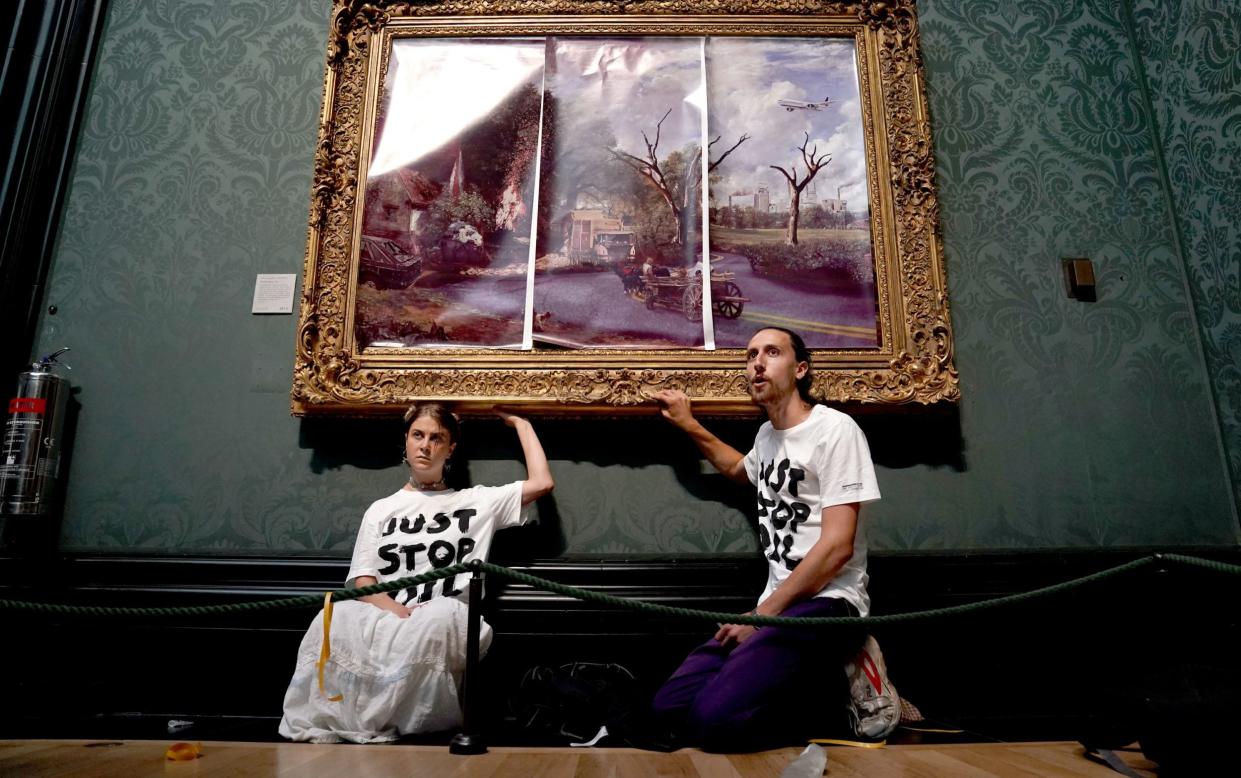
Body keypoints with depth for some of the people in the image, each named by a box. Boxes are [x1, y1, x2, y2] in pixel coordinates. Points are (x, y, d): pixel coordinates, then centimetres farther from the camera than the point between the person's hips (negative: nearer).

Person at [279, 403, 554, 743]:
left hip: (447, 627, -1)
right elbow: (363, 582, 7)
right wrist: (398, 611, -15)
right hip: (385, 620, 1)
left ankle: (366, 724, -23)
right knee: (338, 617, -33)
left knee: (443, 616, -38)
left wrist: (520, 423, 17)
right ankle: (321, 726, -20)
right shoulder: (381, 509, 19)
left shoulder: (476, 501, 16)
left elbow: (542, 482, 8)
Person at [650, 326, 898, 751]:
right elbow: (740, 469, 43)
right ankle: (824, 680, 1)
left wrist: (762, 614, -13)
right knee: (671, 705, -7)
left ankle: (844, 684, -4)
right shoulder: (766, 434, 17)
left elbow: (837, 546, -16)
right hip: (776, 605, 8)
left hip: (826, 603, -8)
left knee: (717, 716, -28)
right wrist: (690, 425, 30)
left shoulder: (835, 429, -9)